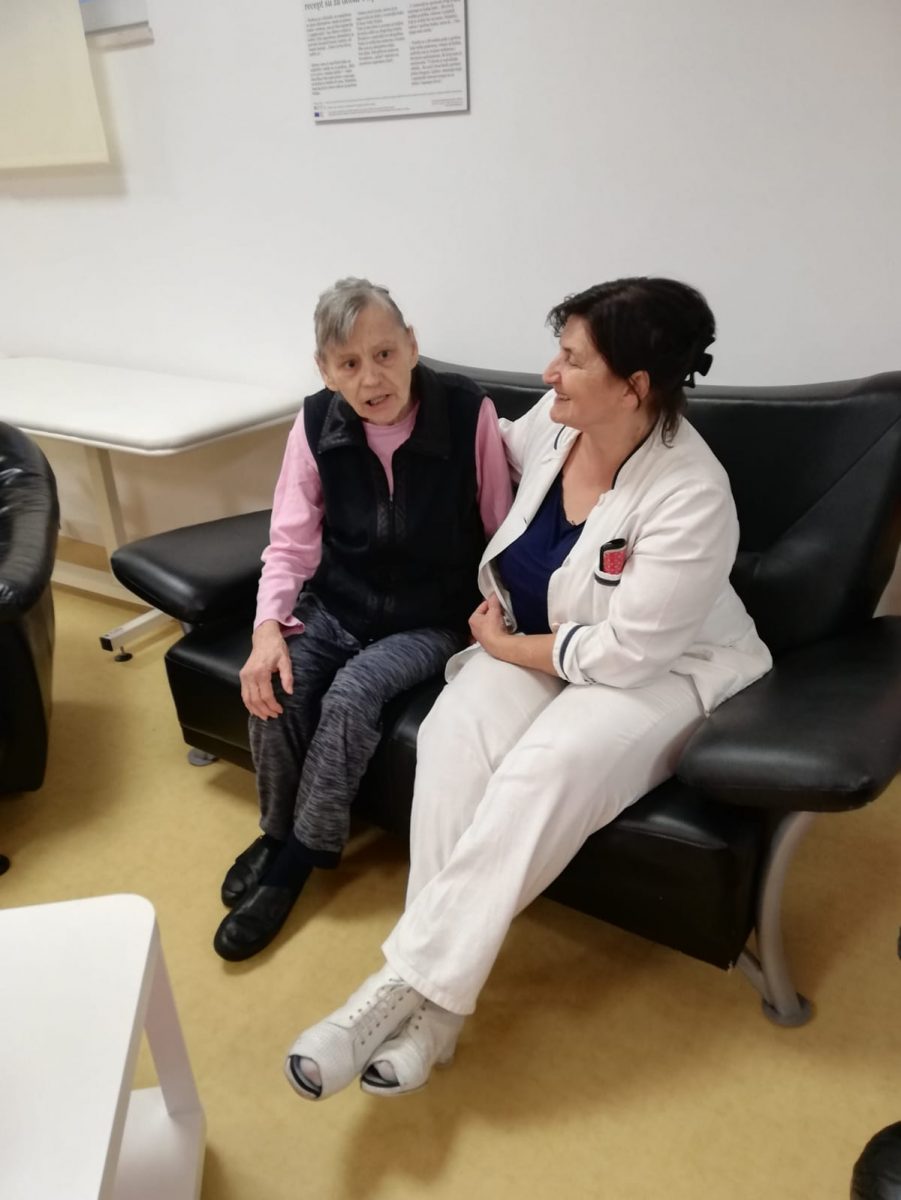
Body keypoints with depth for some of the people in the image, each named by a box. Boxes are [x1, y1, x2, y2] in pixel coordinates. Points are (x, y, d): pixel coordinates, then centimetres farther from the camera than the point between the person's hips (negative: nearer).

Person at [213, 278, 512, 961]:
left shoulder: (468, 412, -17)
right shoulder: (316, 424, -8)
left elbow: (502, 530, -9)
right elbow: (292, 541, -6)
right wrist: (269, 627, -20)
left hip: (433, 618, -3)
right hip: (338, 605, 3)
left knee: (351, 696, -26)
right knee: (275, 689, -20)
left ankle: (297, 857, -2)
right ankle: (279, 831, 9)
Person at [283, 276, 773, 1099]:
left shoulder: (691, 498, -27)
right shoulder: (556, 423, -7)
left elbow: (622, 654, -25)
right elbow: (502, 446, 20)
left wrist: (501, 645, -14)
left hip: (662, 670, -5)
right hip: (536, 640, 6)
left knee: (546, 769, -35)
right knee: (454, 730, -26)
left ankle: (407, 979, -22)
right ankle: (437, 998, -23)